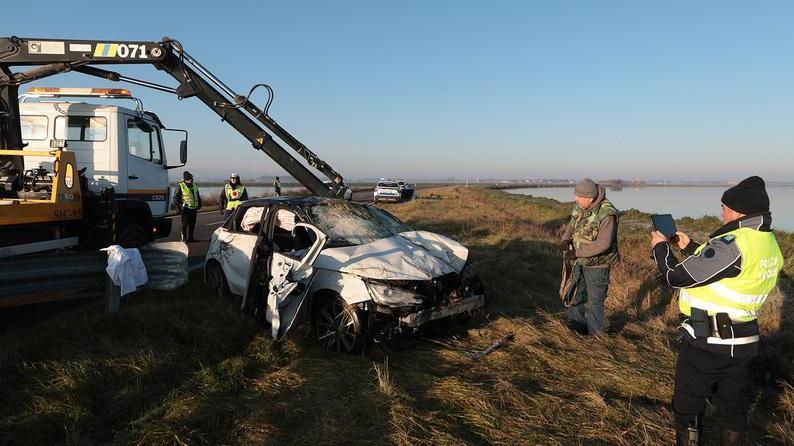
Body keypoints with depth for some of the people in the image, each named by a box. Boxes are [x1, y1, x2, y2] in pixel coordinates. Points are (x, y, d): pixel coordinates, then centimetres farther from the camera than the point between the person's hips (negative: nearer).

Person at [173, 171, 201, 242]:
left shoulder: (194, 186, 14)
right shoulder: (180, 186, -6)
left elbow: (198, 196, 28)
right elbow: (176, 198, -7)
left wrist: (199, 204, 24)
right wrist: (178, 207, -12)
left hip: (193, 208, 6)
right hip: (186, 208, -6)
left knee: (192, 223, 9)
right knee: (185, 223, -4)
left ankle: (190, 237, 17)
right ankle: (184, 237, 5)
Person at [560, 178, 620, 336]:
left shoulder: (607, 214, -26)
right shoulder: (580, 207, -4)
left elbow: (603, 244, -30)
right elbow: (572, 225, 10)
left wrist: (577, 252, -29)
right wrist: (566, 239, -11)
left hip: (597, 265, -7)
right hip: (581, 261, 7)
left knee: (594, 300, 7)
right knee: (576, 294, 19)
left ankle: (594, 335, 24)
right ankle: (577, 326, 38)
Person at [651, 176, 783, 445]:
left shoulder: (732, 245, -25)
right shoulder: (768, 244, 4)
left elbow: (677, 277, -21)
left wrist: (660, 247, -5)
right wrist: (689, 247, 19)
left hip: (707, 343, -8)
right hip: (744, 342, 8)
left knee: (687, 407, 10)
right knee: (731, 405, 23)